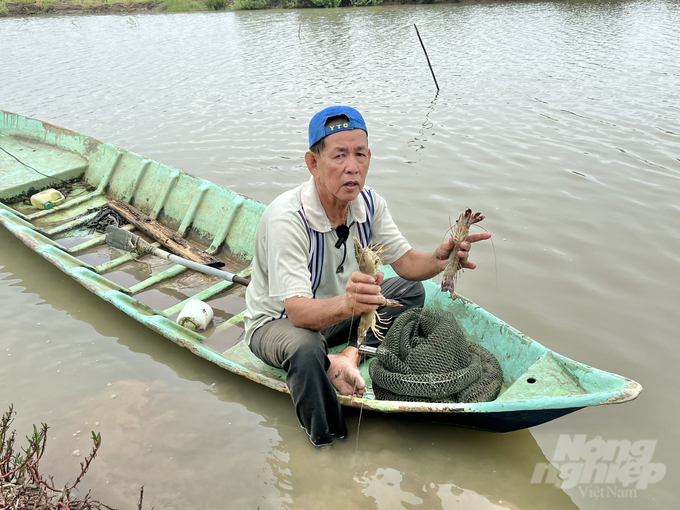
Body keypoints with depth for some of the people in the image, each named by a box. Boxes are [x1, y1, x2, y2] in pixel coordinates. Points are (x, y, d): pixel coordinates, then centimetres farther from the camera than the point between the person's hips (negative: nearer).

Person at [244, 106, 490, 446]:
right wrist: (347, 304, -59)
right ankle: (328, 445, -13)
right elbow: (298, 311, -38)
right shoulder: (286, 219, -33)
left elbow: (406, 262, -5)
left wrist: (438, 259, -28)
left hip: (336, 313, 7)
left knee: (411, 291, -1)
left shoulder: (369, 203, -13)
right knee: (305, 348, -39)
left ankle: (349, 356, -14)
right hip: (278, 321, -6)